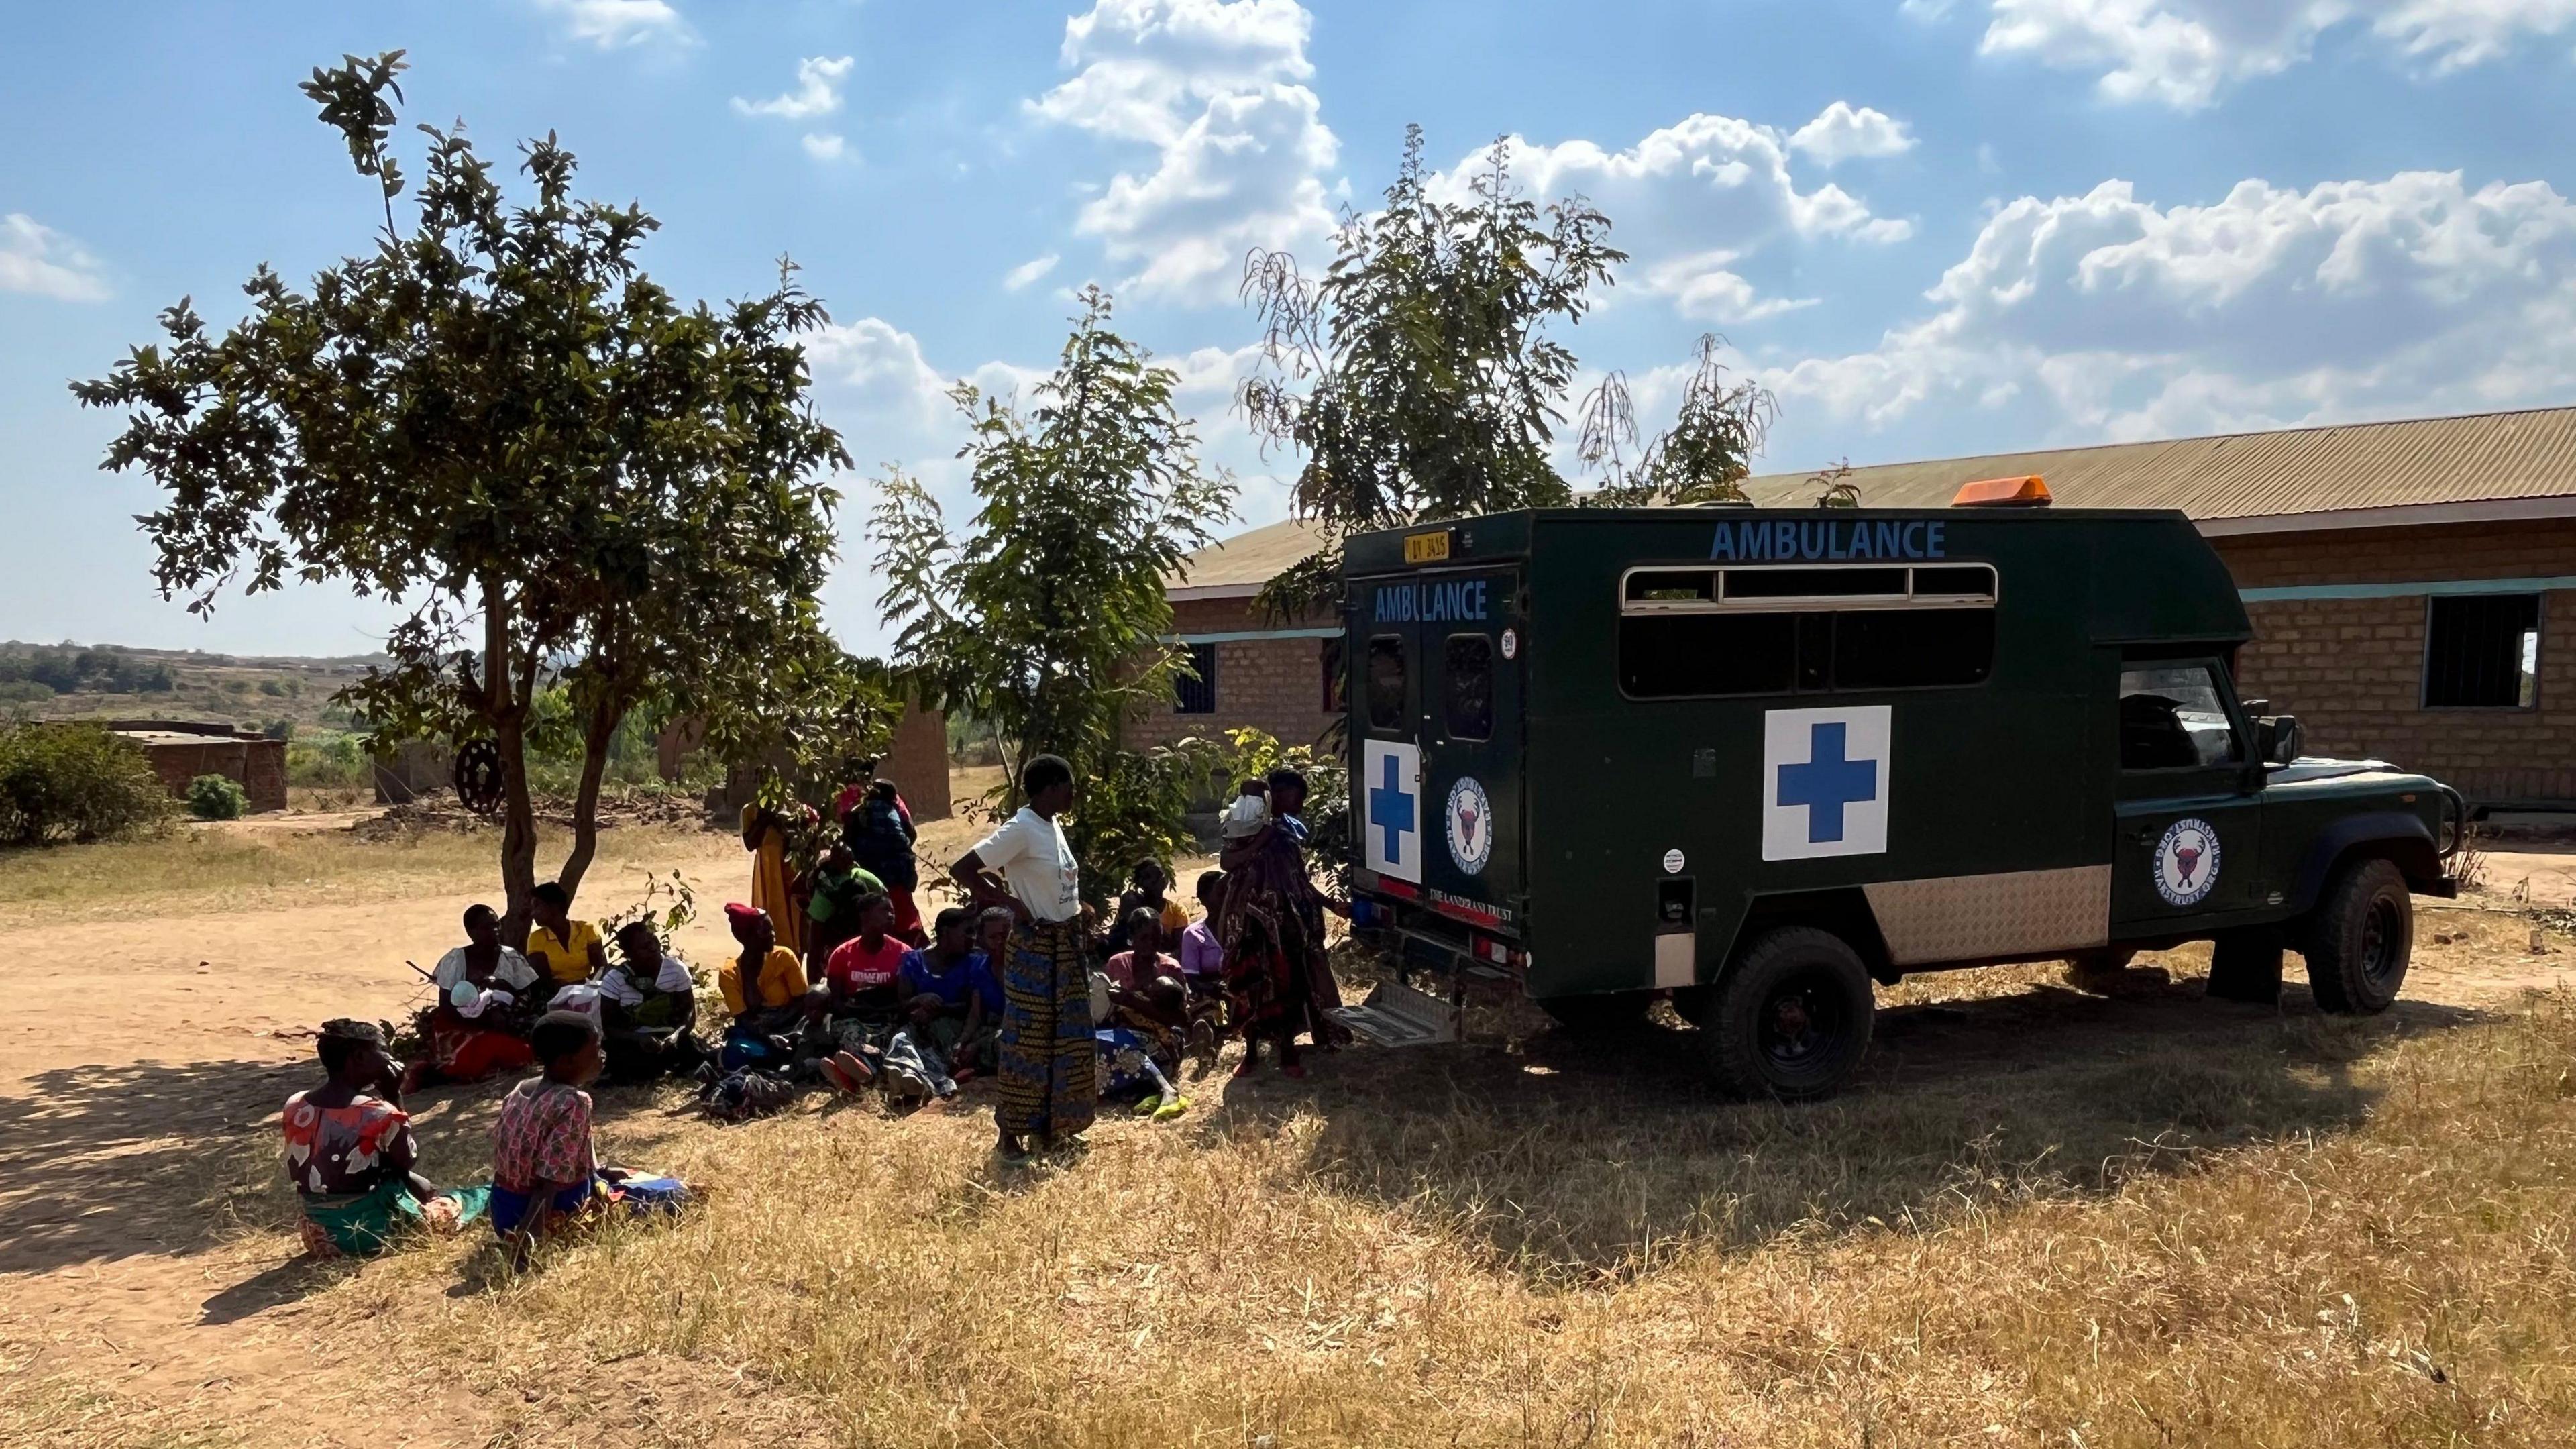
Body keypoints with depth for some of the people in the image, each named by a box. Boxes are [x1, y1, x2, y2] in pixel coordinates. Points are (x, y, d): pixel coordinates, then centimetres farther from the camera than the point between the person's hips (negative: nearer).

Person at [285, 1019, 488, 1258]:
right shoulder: (379, 1113, -22)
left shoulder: (295, 1107, -6)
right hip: (369, 1230, -6)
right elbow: (408, 1160, -3)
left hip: (319, 1233, 6)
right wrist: (395, 1097, -6)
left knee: (421, 1186, 28)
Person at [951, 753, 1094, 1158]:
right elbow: (962, 869, -22)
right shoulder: (1021, 829, -18)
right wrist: (1011, 903, -19)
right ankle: (1010, 1131, 10)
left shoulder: (1053, 827, 9)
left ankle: (1050, 1126, 25)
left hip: (1066, 946, 9)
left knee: (1065, 1039, 14)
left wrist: (1074, 909, 4)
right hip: (1034, 948, -9)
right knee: (1027, 1039, -1)